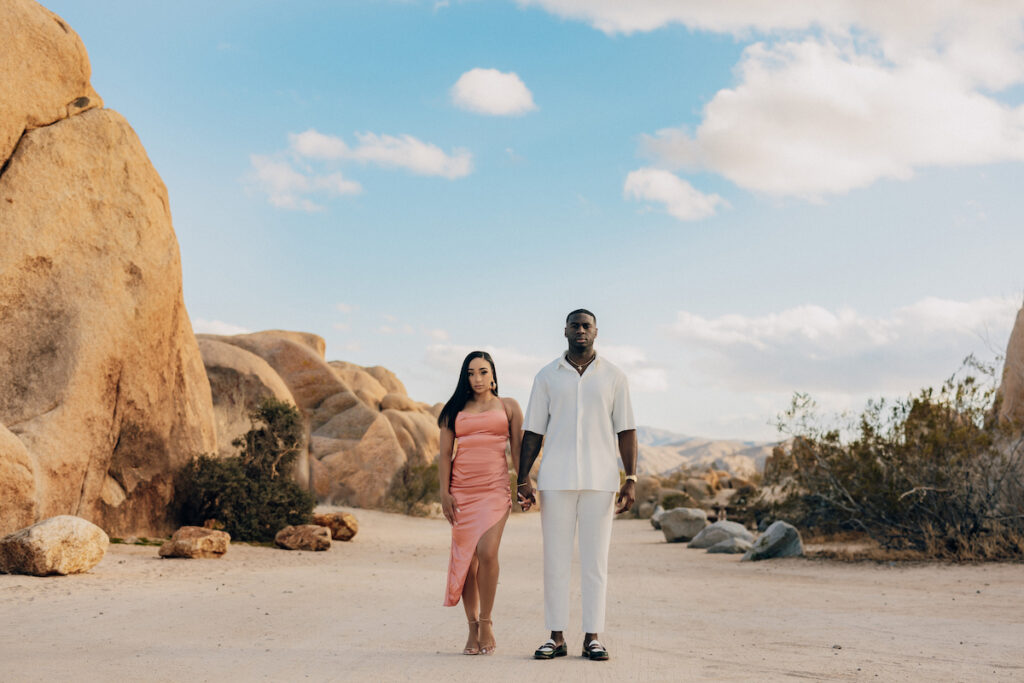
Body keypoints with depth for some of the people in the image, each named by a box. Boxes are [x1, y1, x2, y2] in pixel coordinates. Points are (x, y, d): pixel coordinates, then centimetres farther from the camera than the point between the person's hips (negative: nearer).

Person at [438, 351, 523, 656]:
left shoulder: (508, 407, 10)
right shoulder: (455, 410, 11)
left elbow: (519, 449, 8)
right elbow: (444, 454, 7)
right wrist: (444, 492, -2)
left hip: (495, 488, -2)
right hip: (461, 490, 2)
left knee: (486, 552, -18)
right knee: (465, 558, 1)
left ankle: (486, 622, -3)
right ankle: (473, 627, 10)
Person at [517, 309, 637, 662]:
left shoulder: (613, 377, 8)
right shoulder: (547, 376, 8)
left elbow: (625, 431, 6)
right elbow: (533, 431, 7)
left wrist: (631, 479, -4)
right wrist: (523, 479, -1)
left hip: (600, 480, 0)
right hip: (556, 480, 0)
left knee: (595, 560, 2)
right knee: (555, 558, 2)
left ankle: (592, 637, 7)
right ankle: (556, 637, 9)